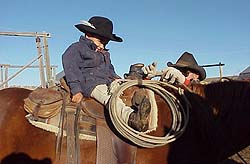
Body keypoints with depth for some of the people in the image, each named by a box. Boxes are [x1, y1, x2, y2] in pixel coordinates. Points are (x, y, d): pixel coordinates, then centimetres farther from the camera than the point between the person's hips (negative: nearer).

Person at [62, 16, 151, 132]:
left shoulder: (105, 54, 32)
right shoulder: (76, 49, 7)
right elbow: (71, 70, -5)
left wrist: (117, 79, 13)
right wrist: (76, 90, -17)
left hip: (109, 81, 8)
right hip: (89, 83, -8)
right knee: (110, 97, -37)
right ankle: (132, 118, -62)